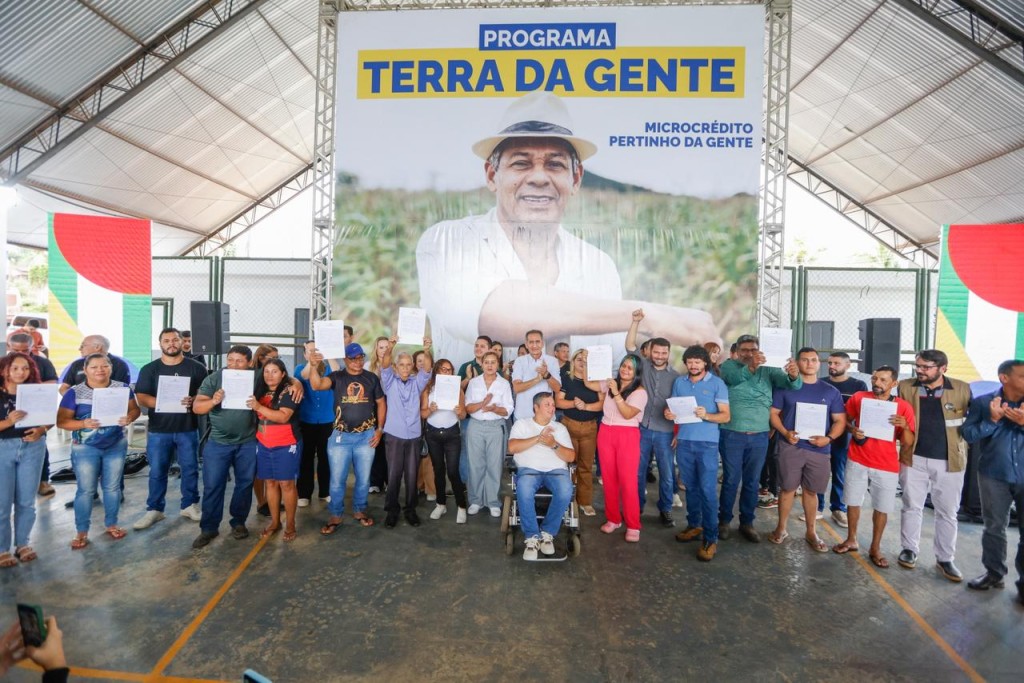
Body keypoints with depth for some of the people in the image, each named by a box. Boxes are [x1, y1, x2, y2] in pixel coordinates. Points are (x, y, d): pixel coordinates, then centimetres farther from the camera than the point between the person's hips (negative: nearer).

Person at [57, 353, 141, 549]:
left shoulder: (122, 388, -2)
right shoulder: (74, 393, -8)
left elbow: (135, 409, 2)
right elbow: (61, 421, -8)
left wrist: (129, 418, -21)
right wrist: (83, 424, -27)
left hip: (116, 446, 2)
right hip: (85, 448, -2)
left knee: (112, 487, 12)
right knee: (86, 490, 4)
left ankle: (111, 524, 27)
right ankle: (82, 532, 17)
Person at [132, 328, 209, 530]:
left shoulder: (196, 368, 3)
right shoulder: (149, 369, 4)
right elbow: (141, 397, -1)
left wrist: (193, 401, -20)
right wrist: (162, 403, -19)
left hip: (188, 429, 0)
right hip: (158, 430, 0)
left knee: (190, 469, 7)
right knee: (157, 471, 7)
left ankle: (190, 505, 21)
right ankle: (154, 509, 19)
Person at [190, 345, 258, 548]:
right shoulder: (214, 379, -4)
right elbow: (196, 407, -7)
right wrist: (213, 401, -27)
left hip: (247, 443, 1)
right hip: (218, 443, 0)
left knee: (244, 484, 10)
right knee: (212, 486, 4)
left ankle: (239, 523, 26)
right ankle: (208, 528, 17)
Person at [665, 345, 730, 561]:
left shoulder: (717, 383, -3)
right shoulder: (679, 382, 9)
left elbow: (726, 416, -5)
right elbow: (673, 408, 15)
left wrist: (707, 416, -24)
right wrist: (669, 414, -8)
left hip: (707, 443, -4)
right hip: (684, 441, 4)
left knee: (708, 490, -4)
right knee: (690, 487, 13)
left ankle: (710, 538, 2)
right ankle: (694, 526, 27)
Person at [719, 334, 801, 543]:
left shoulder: (768, 371, 3)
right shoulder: (728, 366, -4)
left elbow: (791, 384, -11)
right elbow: (735, 377, -25)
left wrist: (793, 375, -34)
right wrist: (751, 366, -45)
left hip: (759, 436, 3)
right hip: (732, 435, -3)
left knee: (752, 481, 12)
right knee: (731, 479, 7)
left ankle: (747, 523, 26)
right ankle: (724, 520, 21)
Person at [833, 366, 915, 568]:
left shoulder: (903, 407, -5)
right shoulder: (858, 398, -4)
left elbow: (908, 442, -4)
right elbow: (844, 420, 9)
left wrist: (905, 426, -23)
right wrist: (852, 430, -12)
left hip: (887, 466, -1)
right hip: (857, 461, 1)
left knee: (882, 508, 8)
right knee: (853, 502, 11)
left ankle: (875, 548, 23)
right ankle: (851, 540, 28)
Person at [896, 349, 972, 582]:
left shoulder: (962, 389, -3)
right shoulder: (905, 387, 0)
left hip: (949, 460, 0)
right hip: (914, 458, 1)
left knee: (947, 512, 11)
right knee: (911, 506, 10)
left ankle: (945, 558, 24)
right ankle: (909, 549, 25)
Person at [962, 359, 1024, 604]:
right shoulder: (982, 402, -2)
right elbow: (968, 434, -7)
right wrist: (992, 420, -19)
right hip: (994, 476, 0)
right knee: (994, 528, 11)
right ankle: (994, 573, 25)